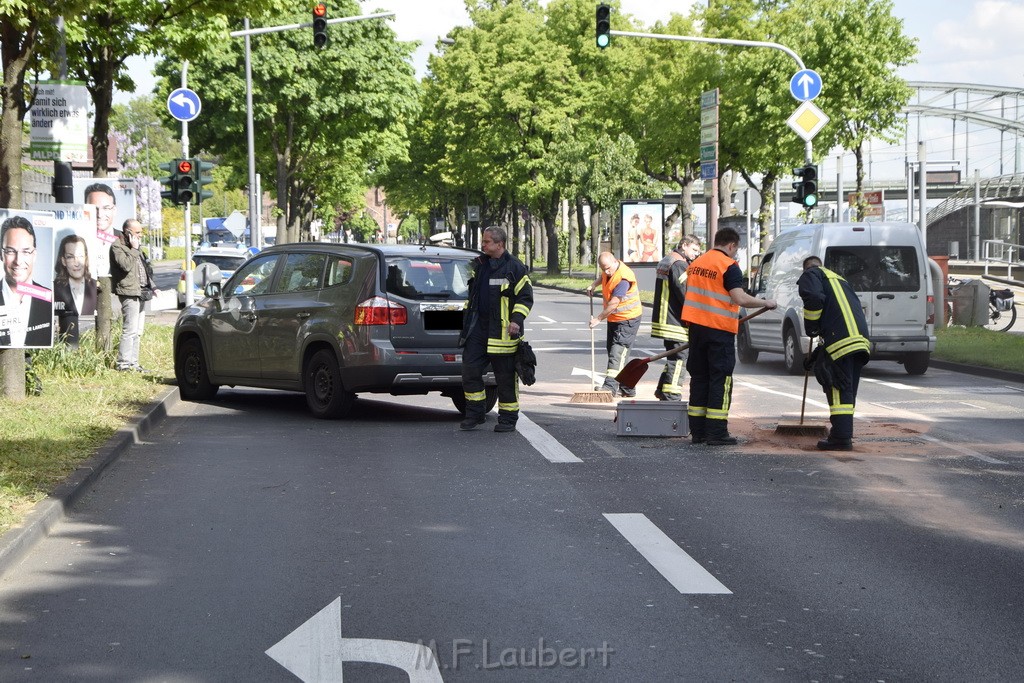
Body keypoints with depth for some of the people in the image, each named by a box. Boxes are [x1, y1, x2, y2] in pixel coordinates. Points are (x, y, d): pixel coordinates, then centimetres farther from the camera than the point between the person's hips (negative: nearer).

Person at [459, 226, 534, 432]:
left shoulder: (514, 267, -5)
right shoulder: (478, 264, 12)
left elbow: (526, 297, -5)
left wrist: (516, 320, -17)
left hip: (502, 331, -6)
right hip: (478, 328, 6)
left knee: (505, 376, 1)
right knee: (470, 371, 3)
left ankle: (508, 419, 11)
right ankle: (474, 415, 14)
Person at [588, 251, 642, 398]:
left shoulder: (623, 278, -27)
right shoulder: (608, 270, 2)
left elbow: (613, 303, -29)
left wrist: (598, 318, -24)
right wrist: (594, 284, 10)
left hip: (628, 319, -10)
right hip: (613, 319, 10)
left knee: (617, 351, -18)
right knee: (612, 349, 12)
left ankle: (610, 386, -26)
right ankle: (628, 388, 21)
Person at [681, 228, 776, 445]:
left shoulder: (696, 263, 13)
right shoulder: (729, 266, -11)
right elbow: (740, 298, -20)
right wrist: (765, 303, -7)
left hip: (696, 325, 7)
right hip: (719, 329, -7)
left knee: (699, 377, 12)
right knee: (720, 379, -2)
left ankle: (697, 431, 13)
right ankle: (717, 433, -4)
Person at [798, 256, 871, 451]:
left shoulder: (811, 274, 10)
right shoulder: (840, 280, 35)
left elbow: (814, 298, -13)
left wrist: (810, 328, 2)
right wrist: (818, 353, 36)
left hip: (841, 339, -8)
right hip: (860, 338, 8)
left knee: (838, 387, -9)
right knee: (848, 389, 16)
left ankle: (841, 437, -13)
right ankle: (844, 433, 21)